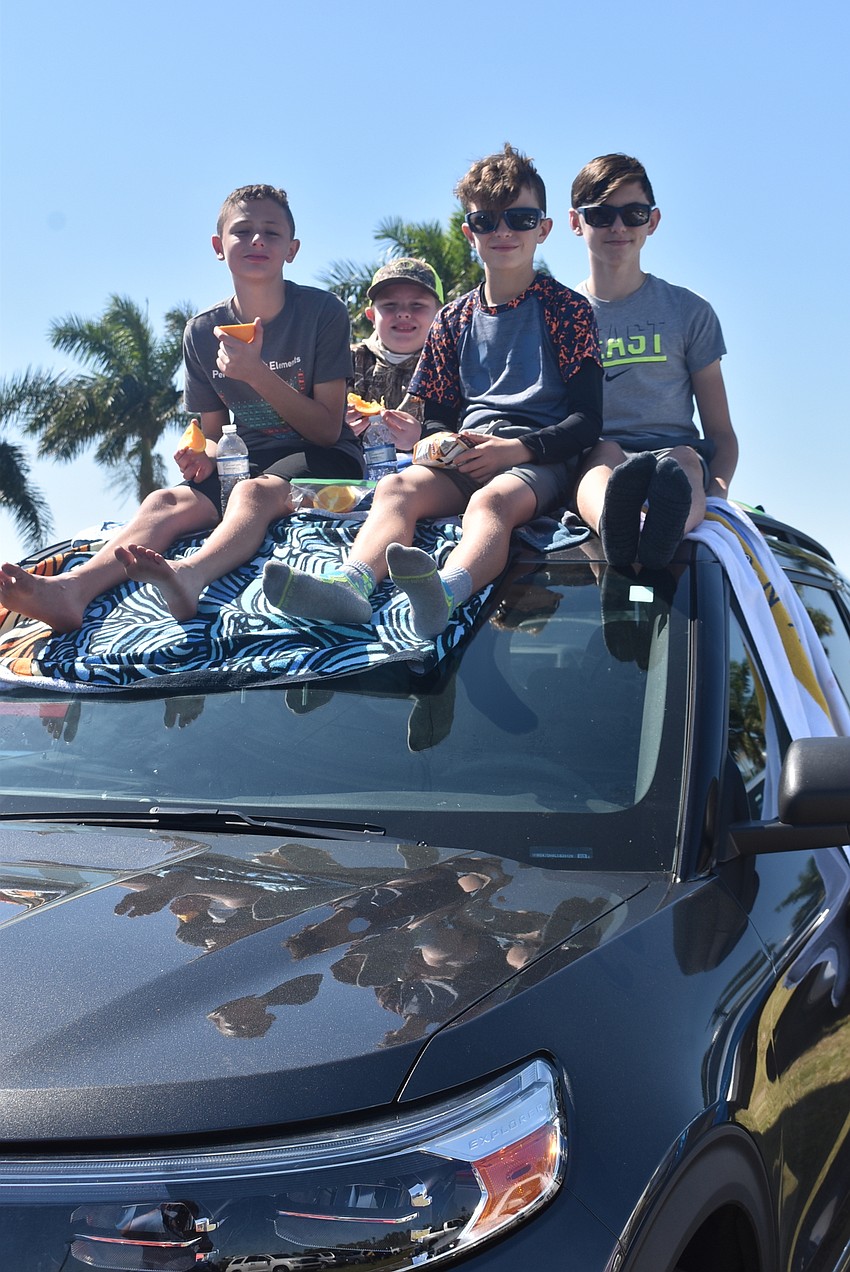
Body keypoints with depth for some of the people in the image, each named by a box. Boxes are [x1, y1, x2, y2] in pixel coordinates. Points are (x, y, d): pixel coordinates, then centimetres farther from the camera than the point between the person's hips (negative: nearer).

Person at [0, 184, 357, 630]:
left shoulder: (323, 312, -5)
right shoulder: (202, 332, 6)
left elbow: (327, 429, -7)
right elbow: (215, 433, 13)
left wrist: (257, 374, -19)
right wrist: (204, 455, -13)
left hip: (322, 460, -4)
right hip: (248, 462, 4)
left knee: (252, 492, -37)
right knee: (167, 500, -26)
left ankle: (188, 576, -68)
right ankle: (72, 589, -51)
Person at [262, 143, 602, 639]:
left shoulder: (566, 308, 6)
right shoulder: (454, 320, 20)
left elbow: (587, 419, -1)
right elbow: (438, 415, 23)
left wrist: (519, 448, -17)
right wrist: (442, 443, -2)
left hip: (540, 459, -4)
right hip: (467, 455, 4)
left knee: (492, 499, -38)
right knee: (396, 488, -27)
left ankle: (446, 591, -70)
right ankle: (352, 584, -56)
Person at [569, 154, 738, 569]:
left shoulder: (689, 311, 17)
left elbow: (720, 430, 14)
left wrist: (718, 485, -10)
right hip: (588, 463, 0)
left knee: (687, 458, -37)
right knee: (605, 450, -37)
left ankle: (665, 531, -73)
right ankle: (613, 524, -73)